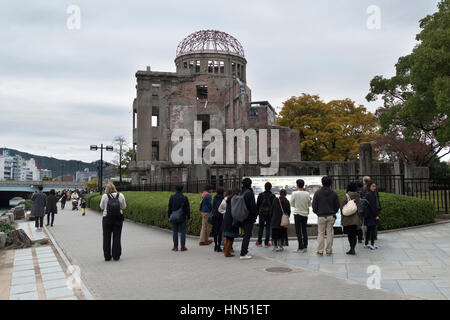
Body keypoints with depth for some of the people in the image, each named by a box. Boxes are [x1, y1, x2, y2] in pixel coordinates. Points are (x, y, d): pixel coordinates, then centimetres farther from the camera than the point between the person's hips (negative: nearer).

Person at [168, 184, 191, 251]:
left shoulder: (172, 197, -2)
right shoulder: (184, 197, -7)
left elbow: (169, 208, 2)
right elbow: (187, 208, -4)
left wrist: (169, 216, 10)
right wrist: (188, 217, 3)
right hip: (182, 218, -1)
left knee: (175, 232, 7)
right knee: (183, 232, 3)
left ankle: (175, 247, 9)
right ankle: (183, 247, 3)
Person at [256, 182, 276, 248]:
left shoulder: (260, 195, -3)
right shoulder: (273, 196, -3)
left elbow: (257, 205, 1)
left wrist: (257, 213, 11)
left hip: (262, 213, 0)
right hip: (270, 214, 0)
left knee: (260, 227, 9)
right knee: (268, 228, 4)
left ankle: (259, 242, 11)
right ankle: (266, 243, 4)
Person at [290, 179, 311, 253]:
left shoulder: (294, 193, -12)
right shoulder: (307, 194, -2)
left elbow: (292, 204, -1)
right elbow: (309, 205, 7)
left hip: (297, 214, -4)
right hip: (305, 214, 4)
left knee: (298, 231, 1)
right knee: (304, 230, 14)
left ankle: (301, 247, 0)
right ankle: (305, 247, 17)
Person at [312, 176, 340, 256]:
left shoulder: (317, 193, -5)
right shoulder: (334, 193, 0)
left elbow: (314, 205, -3)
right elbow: (337, 205, 6)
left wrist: (317, 212, 14)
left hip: (321, 216, -1)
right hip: (331, 216, 1)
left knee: (321, 234, 5)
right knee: (330, 233, 7)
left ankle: (320, 251, 6)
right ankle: (329, 251, 10)